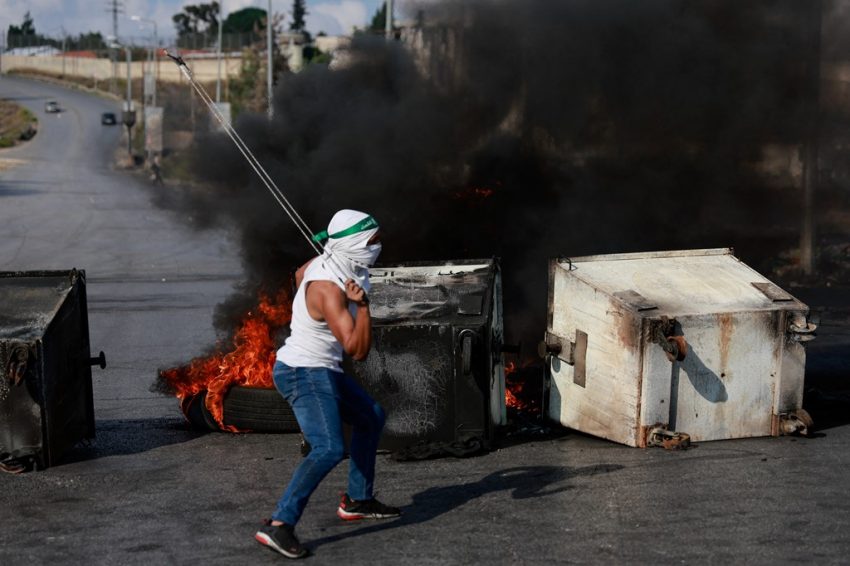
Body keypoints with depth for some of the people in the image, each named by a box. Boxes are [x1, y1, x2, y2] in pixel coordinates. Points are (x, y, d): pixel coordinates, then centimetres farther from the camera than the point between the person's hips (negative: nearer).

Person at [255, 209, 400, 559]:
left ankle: (357, 501, 31)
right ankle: (279, 525, -27)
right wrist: (362, 305, -37)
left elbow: (299, 276, 25)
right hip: (304, 375, -10)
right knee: (329, 449, -27)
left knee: (371, 418, 24)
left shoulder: (324, 262, 0)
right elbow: (358, 351, -28)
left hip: (319, 371, 10)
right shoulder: (329, 289, -26)